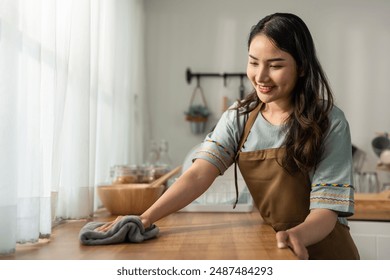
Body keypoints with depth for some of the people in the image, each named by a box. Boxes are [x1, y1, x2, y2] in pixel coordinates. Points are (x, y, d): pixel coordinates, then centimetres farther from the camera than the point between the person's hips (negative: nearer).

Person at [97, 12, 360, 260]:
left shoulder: (329, 122, -12)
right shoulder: (239, 117, -2)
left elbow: (327, 208, -16)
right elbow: (199, 174, -14)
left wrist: (298, 234, -36)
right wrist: (146, 218, -28)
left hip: (322, 251, -2)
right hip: (272, 248, 3)